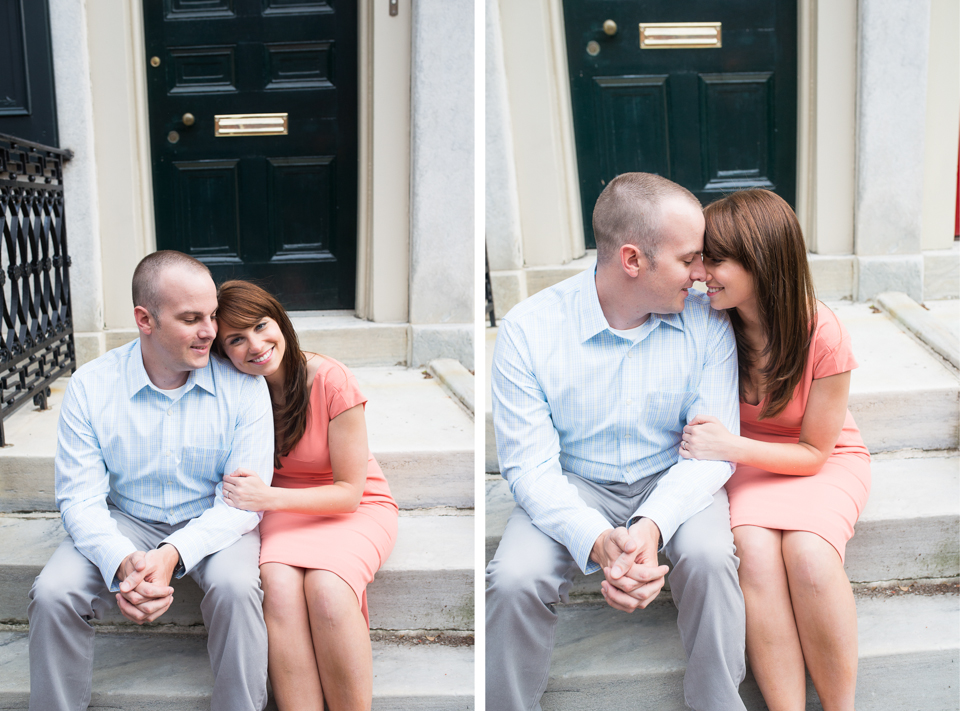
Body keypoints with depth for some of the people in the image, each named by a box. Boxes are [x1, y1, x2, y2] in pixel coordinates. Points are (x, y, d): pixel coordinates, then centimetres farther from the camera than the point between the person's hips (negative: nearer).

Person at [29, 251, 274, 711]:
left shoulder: (243, 385, -14)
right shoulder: (90, 386, -9)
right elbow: (80, 498, -11)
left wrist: (173, 554, -32)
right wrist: (123, 563, -31)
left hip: (213, 524, -1)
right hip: (125, 523, 2)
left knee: (236, 587, -31)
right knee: (53, 592, -22)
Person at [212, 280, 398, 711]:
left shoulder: (331, 381, -17)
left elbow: (349, 492, -14)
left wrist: (270, 497, -27)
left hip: (355, 508, -3)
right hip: (284, 511, 3)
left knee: (325, 588, -33)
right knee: (277, 585, -31)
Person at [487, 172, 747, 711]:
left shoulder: (707, 324, -11)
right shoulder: (528, 330, -17)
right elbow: (530, 465, -18)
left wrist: (651, 526, -32)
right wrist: (597, 541, -35)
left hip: (672, 480, 1)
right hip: (573, 484, -1)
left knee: (709, 558, -29)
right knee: (514, 579, -26)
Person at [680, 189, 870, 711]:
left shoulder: (821, 334, -22)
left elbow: (814, 451, -14)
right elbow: (701, 430, -2)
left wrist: (732, 447, -28)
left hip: (824, 461, -2)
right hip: (748, 461, 2)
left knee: (808, 553, -32)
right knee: (753, 549, -30)